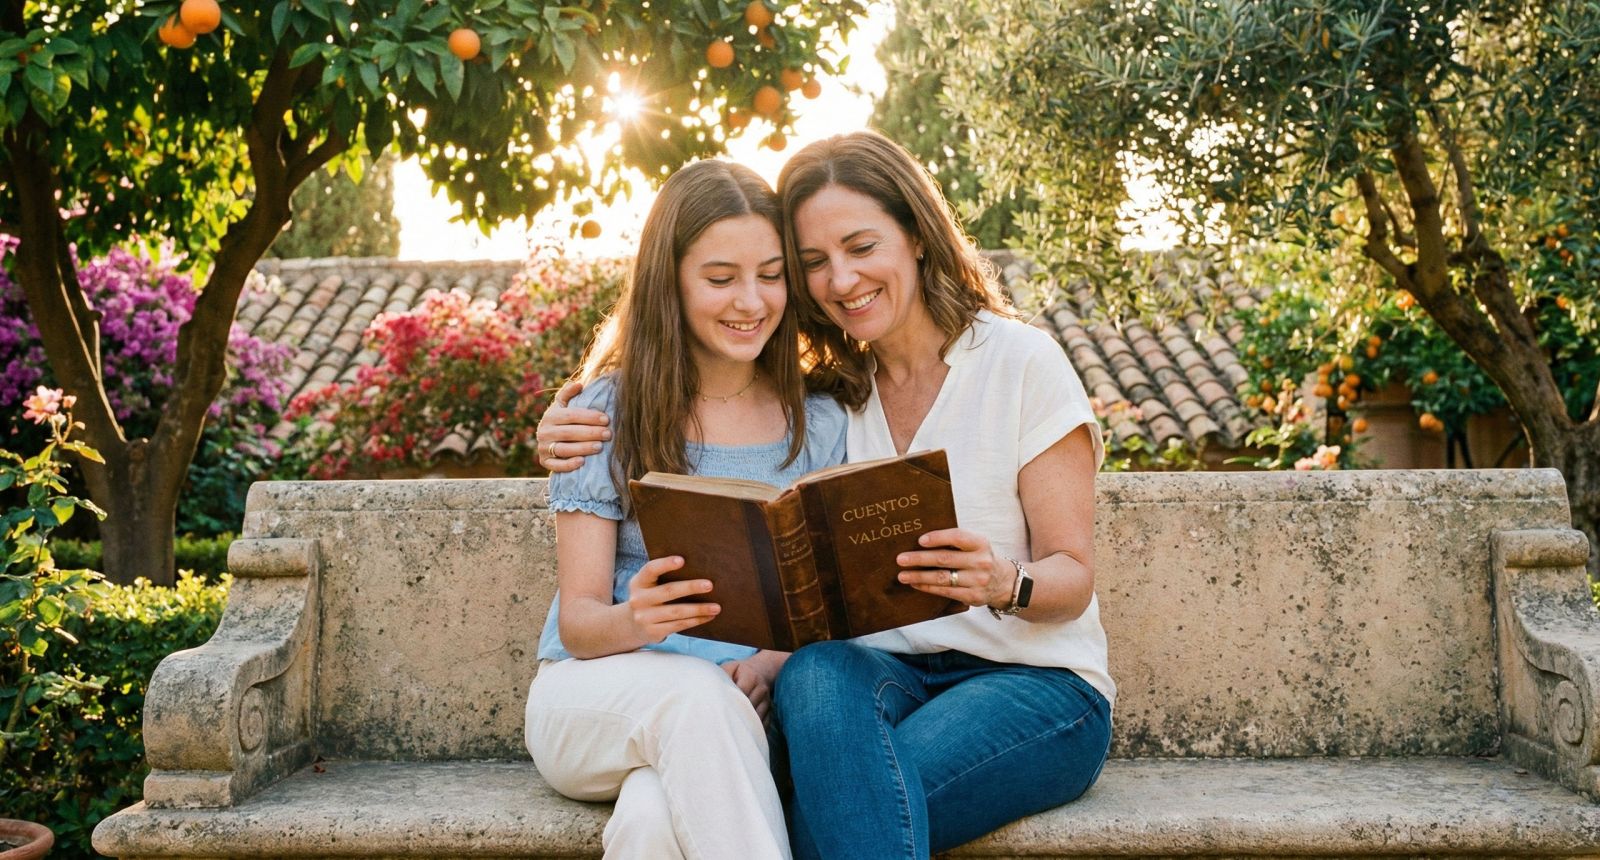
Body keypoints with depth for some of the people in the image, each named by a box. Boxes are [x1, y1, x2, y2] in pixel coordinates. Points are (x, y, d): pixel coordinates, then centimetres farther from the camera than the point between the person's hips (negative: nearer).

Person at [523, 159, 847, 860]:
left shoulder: (820, 425, 8)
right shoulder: (607, 412, 2)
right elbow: (577, 618, -2)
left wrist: (769, 663, -17)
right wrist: (633, 620, -26)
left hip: (739, 716, 0)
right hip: (593, 696, 1)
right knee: (696, 692, -36)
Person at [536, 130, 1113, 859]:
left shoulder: (1022, 362, -2)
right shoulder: (825, 392, 11)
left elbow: (1073, 578, -4)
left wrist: (1005, 583, -28)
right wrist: (573, 445, -4)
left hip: (1034, 679, -3)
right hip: (884, 669, 4)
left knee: (844, 785, -34)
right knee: (814, 675, -34)